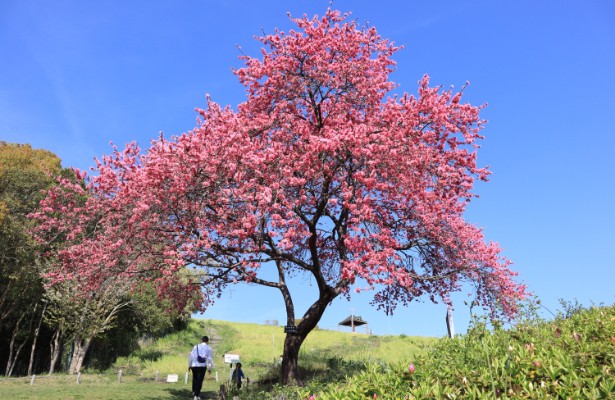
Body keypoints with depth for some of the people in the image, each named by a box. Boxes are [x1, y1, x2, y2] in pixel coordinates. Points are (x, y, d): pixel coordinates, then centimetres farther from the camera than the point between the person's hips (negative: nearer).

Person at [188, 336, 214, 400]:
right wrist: (210, 368, 10)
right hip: (203, 366, -2)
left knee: (194, 378, 23)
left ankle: (194, 391, 39)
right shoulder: (209, 348, 1)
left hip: (194, 365, 2)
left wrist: (189, 365, 12)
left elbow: (191, 356, 2)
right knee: (200, 380, 4)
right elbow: (210, 359, 2)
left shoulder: (196, 347, 2)